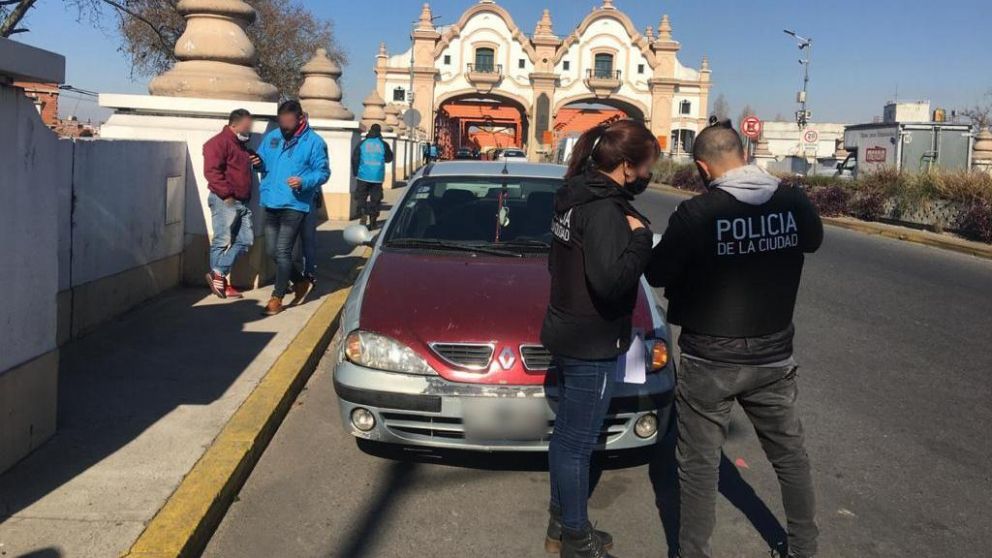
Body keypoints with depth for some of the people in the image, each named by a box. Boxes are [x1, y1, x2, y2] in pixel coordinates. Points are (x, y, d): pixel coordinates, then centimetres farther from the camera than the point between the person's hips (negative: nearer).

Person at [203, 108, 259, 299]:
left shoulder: (242, 145, 22)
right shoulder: (219, 142, -8)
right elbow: (212, 171, -18)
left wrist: (256, 161, 14)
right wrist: (226, 194, -19)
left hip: (242, 201, 9)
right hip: (225, 201, -9)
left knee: (245, 240, 4)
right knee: (223, 240, -4)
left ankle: (219, 274, 6)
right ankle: (218, 275, 6)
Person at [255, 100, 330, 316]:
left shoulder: (314, 142, -5)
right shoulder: (271, 137, 10)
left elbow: (323, 172, -5)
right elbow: (262, 161, 18)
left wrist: (303, 181, -23)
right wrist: (258, 162, -6)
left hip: (294, 206, -6)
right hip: (271, 203, 7)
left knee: (282, 252, -8)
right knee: (272, 251, 12)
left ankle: (277, 298, 4)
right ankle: (301, 282, 31)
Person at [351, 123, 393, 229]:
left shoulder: (362, 144, 1)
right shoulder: (383, 145, 1)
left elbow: (355, 158, 1)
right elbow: (389, 159, 12)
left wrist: (356, 172, 11)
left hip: (364, 176, -1)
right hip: (378, 177, 1)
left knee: (361, 197, 7)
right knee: (375, 199, 8)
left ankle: (363, 215, -12)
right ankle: (372, 221, 10)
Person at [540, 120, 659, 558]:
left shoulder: (575, 196, 8)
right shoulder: (605, 209, -21)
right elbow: (610, 280, -30)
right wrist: (640, 237, -18)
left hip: (566, 335, 10)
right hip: (590, 346, -9)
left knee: (566, 435, 19)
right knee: (577, 443, 3)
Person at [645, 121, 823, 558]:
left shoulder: (697, 213, -20)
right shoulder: (793, 202, -7)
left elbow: (656, 273, -10)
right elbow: (814, 240, 14)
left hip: (710, 360, -4)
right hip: (773, 356, 5)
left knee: (699, 465, 9)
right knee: (790, 454, 21)